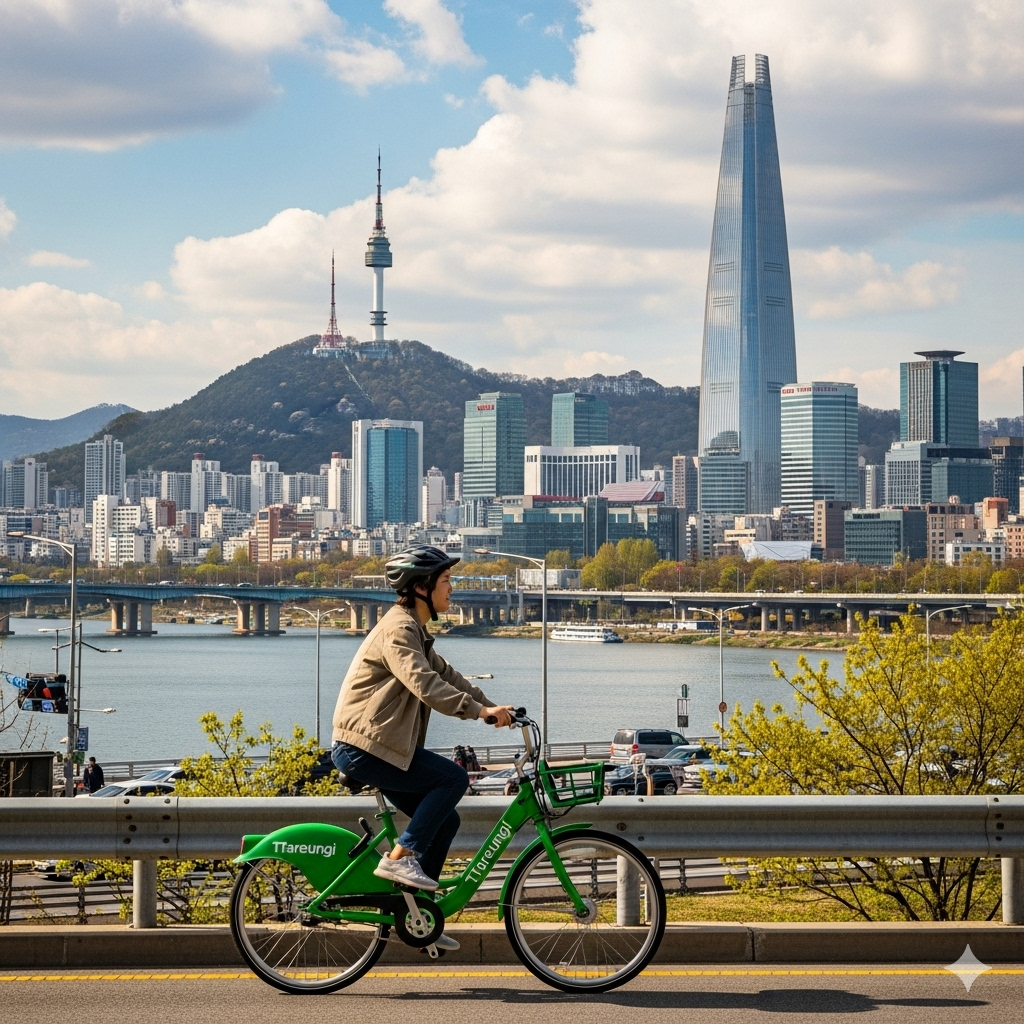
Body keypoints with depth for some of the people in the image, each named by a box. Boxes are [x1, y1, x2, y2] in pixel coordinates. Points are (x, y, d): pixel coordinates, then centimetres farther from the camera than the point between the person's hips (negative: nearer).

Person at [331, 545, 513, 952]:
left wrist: (491, 706, 9)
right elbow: (424, 683, -28)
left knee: (444, 821, 8)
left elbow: (446, 674, 20)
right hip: (362, 746, -10)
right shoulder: (398, 629, -15)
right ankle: (400, 856, -13)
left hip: (378, 745, 10)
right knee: (453, 777, -17)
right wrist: (479, 710, -31)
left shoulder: (415, 630, 19)